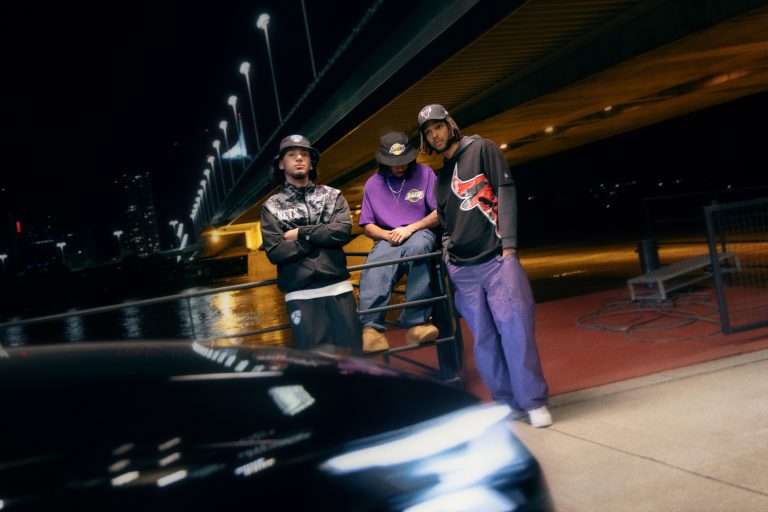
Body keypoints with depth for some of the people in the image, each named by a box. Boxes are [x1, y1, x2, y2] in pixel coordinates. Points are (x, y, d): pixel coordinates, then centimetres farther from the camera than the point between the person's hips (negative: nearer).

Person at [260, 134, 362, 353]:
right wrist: (322, 238, -4)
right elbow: (275, 252, -4)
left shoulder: (332, 196, 12)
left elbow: (343, 231, -5)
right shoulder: (272, 206, 8)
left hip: (338, 288, 1)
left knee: (351, 355, 2)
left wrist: (301, 233, -5)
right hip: (301, 296, -1)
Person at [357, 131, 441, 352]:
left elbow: (440, 212, 2)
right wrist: (389, 235, -7)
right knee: (374, 271, -35)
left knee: (417, 247, -41)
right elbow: (367, 226, 14)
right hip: (388, 240, 2)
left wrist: (410, 229, -11)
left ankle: (415, 322, -41)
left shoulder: (424, 173, 8)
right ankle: (370, 328, -49)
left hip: (420, 233, -1)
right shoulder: (372, 184, 14)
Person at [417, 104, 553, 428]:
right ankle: (507, 403, 10)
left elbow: (505, 193, -3)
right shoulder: (441, 177, 22)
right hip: (462, 268, 5)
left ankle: (533, 401, 0)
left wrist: (508, 243, -12)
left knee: (514, 326, -8)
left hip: (496, 258, -5)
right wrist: (446, 260, 10)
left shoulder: (482, 149, 7)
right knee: (484, 337, 3)